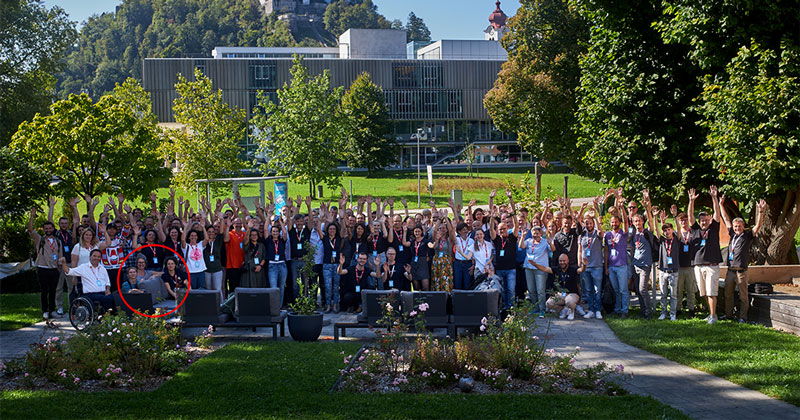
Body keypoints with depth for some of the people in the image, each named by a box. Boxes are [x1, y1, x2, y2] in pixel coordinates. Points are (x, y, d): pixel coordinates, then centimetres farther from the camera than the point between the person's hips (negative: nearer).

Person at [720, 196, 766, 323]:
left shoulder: (748, 236, 1)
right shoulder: (733, 234, 13)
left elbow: (758, 226, -11)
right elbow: (726, 219, 20)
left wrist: (760, 211, -23)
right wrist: (721, 205, 21)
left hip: (741, 271, -5)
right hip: (730, 270, 5)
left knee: (743, 296, 0)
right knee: (728, 294, 11)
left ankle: (743, 317, 4)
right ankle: (728, 315, 21)